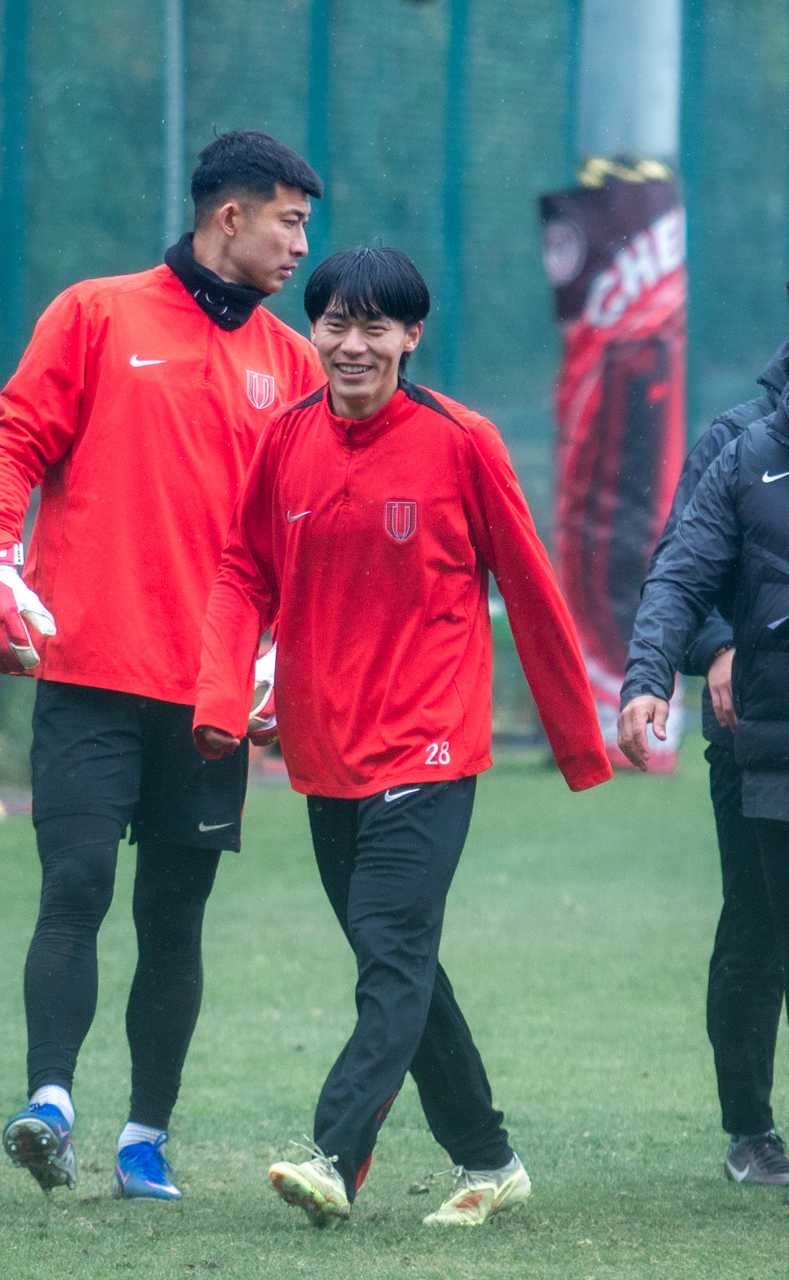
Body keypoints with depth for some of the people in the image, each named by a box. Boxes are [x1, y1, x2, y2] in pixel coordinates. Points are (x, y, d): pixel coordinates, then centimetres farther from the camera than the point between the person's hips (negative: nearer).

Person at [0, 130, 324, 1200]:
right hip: (90, 678, -3)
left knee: (176, 917, 5)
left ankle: (148, 1138, 10)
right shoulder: (99, 318, 3)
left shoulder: (290, 363, 12)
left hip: (212, 694, 4)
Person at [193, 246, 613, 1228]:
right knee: (397, 965, 12)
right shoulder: (286, 442, 6)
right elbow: (245, 576, 8)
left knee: (393, 953, -16)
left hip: (425, 750, -5)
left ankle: (336, 1162, -27)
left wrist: (579, 740, 5)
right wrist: (222, 696, -10)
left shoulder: (460, 443, -5)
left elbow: (529, 590, 1)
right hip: (325, 752, 5)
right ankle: (487, 1163, 24)